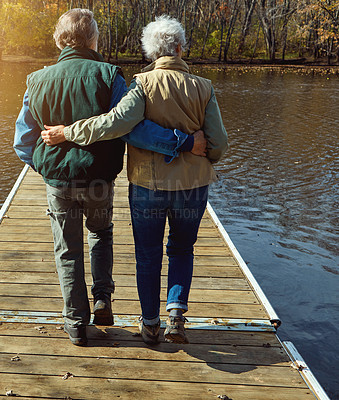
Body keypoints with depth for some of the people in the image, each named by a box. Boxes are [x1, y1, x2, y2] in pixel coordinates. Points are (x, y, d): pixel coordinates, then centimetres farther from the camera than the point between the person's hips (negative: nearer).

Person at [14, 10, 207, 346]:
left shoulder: (38, 80, -1)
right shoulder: (107, 76, -11)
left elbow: (23, 141, 4)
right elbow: (133, 128, -22)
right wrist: (183, 143, -19)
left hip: (58, 183, 1)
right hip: (99, 181, -1)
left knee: (68, 250, 16)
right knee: (100, 234, 28)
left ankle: (76, 323, 22)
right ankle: (102, 298, 15)